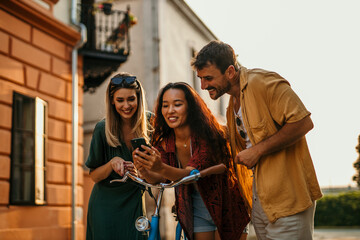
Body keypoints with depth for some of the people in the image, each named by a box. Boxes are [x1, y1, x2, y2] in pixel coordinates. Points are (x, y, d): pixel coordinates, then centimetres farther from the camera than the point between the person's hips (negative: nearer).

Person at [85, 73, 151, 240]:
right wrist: (112, 163, -26)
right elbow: (94, 175, -6)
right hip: (106, 204, -2)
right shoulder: (103, 129, -14)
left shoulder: (149, 121, -8)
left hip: (135, 202, 2)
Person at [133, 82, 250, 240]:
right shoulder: (164, 143, -7)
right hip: (197, 208, 4)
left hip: (223, 206, -4)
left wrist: (161, 168, -53)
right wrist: (144, 171, -38)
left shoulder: (207, 135, -24)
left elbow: (191, 174, -35)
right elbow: (159, 179, -16)